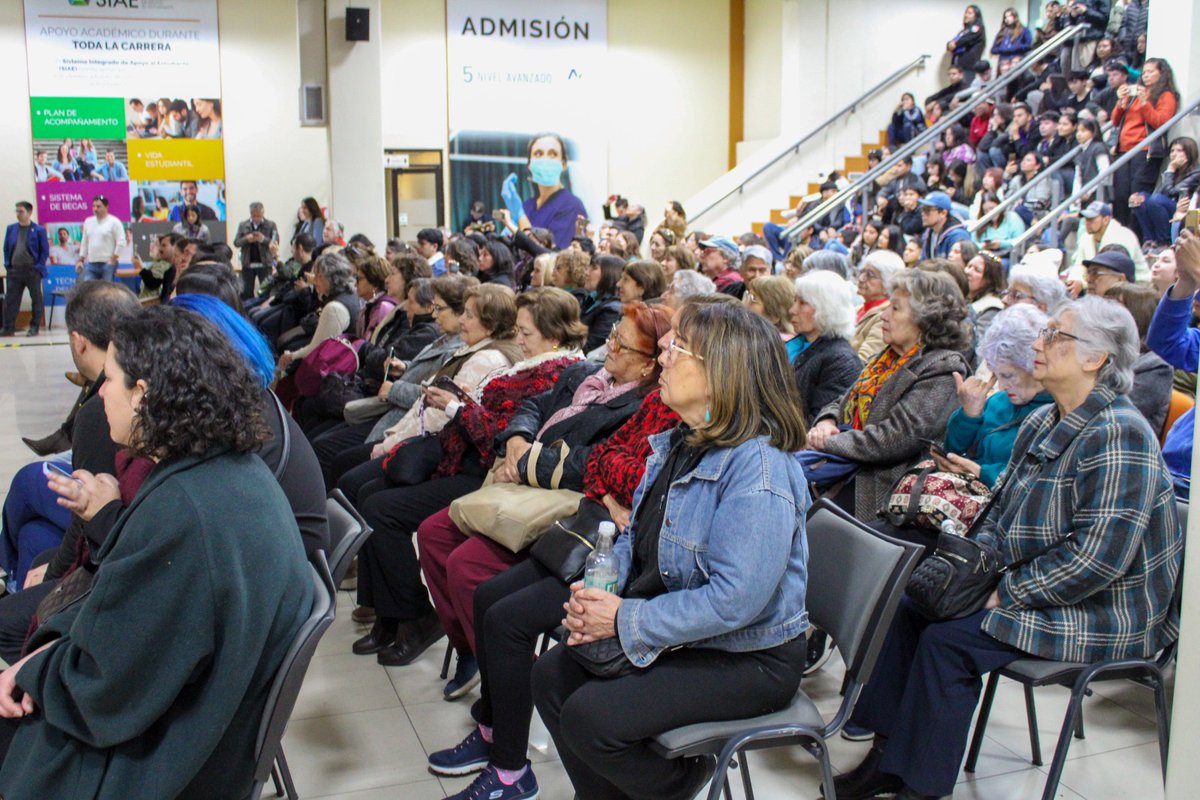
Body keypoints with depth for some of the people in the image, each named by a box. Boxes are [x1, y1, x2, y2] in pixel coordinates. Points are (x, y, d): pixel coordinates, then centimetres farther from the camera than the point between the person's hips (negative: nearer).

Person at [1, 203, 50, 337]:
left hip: (32, 270, -4)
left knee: (36, 300, 3)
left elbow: (45, 251, -3)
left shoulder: (39, 230, -3)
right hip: (15, 270, 4)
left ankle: (34, 327, 12)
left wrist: (39, 267, -10)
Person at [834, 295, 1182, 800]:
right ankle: (888, 757, 5)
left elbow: (1099, 556, -28)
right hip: (1025, 583, 10)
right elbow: (1002, 508, 16)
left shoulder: (1117, 436, -22)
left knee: (947, 641, -21)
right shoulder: (1043, 422, 8)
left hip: (1099, 611, -10)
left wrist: (1008, 594, -21)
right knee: (908, 608, 1)